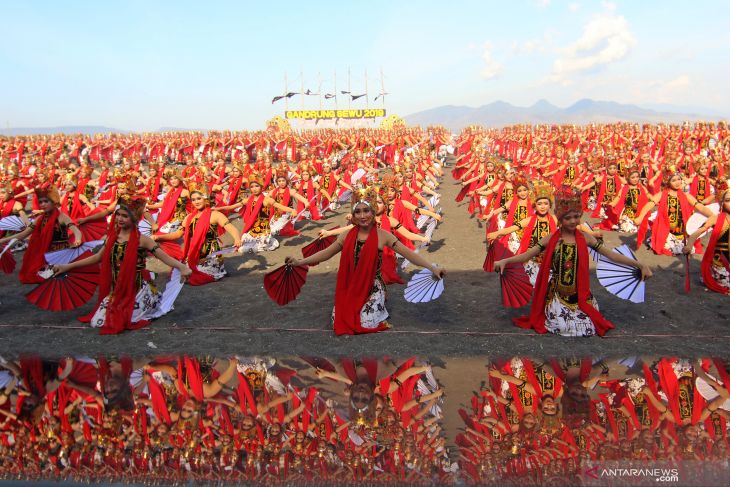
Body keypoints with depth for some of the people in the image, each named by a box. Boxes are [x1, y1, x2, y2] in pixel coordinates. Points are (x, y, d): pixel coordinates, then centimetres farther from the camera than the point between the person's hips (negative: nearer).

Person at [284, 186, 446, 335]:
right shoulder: (347, 235, -2)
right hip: (350, 289, 3)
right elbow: (326, 253, 6)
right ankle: (351, 313, 29)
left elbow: (408, 253, -11)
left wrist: (432, 268, -16)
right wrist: (300, 262, 2)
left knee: (367, 323, -14)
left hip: (373, 288, -3)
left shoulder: (383, 235, -10)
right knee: (339, 320, -5)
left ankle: (376, 308, 20)